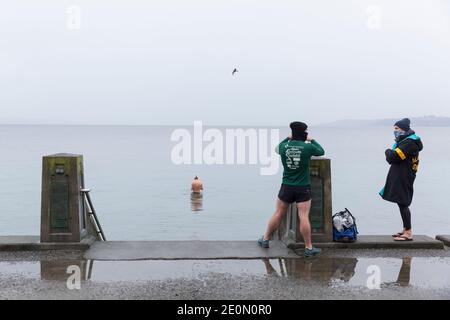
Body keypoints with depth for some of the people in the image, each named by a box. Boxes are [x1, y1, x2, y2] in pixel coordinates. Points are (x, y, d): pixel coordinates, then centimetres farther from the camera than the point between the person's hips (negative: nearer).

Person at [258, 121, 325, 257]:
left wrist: (287, 138, 28)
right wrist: (312, 140, 20)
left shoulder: (284, 147, -4)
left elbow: (277, 149, 22)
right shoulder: (308, 147, -11)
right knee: (304, 217, -3)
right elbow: (321, 151, 9)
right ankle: (309, 248, 3)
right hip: (303, 188, -3)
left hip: (286, 187, 3)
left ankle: (265, 239, 25)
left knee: (278, 214, 14)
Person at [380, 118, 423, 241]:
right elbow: (391, 159, 18)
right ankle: (405, 229, 24)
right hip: (399, 177, 10)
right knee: (402, 203, 15)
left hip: (403, 178, -10)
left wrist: (388, 152, -4)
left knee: (403, 203, -9)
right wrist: (391, 154, -2)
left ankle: (408, 233, -6)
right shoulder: (404, 141, 19)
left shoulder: (409, 143, -16)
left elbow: (394, 157, -22)